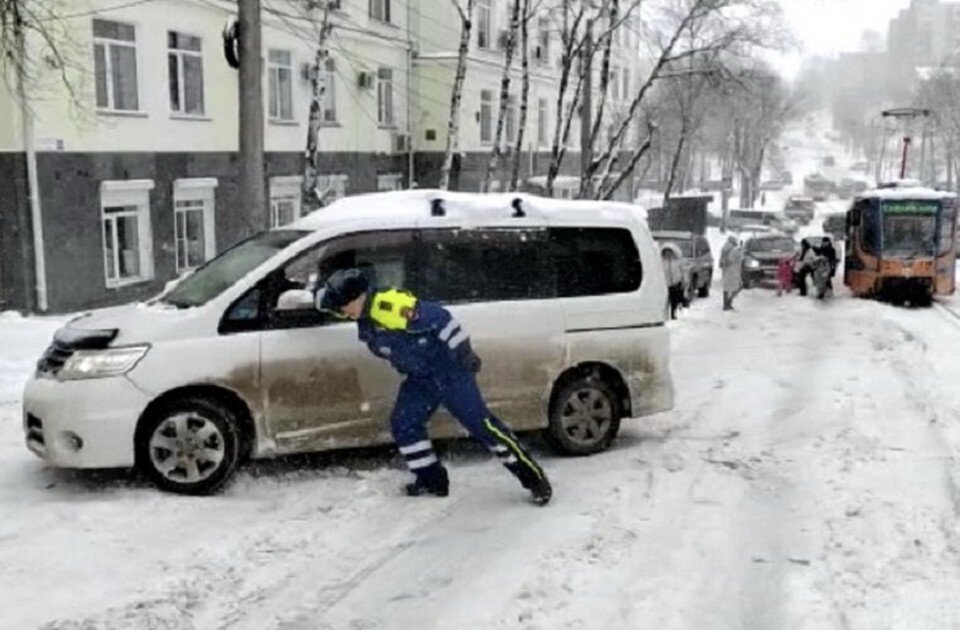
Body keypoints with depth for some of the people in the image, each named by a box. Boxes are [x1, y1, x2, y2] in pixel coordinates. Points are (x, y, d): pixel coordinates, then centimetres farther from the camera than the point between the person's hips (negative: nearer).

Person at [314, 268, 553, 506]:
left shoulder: (391, 305, -26)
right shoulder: (365, 320, 4)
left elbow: (439, 319, -26)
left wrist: (464, 352, -22)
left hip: (449, 368, -9)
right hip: (421, 377, 9)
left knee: (480, 422, -11)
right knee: (402, 425, 4)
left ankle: (533, 477, -5)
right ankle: (432, 480, 19)